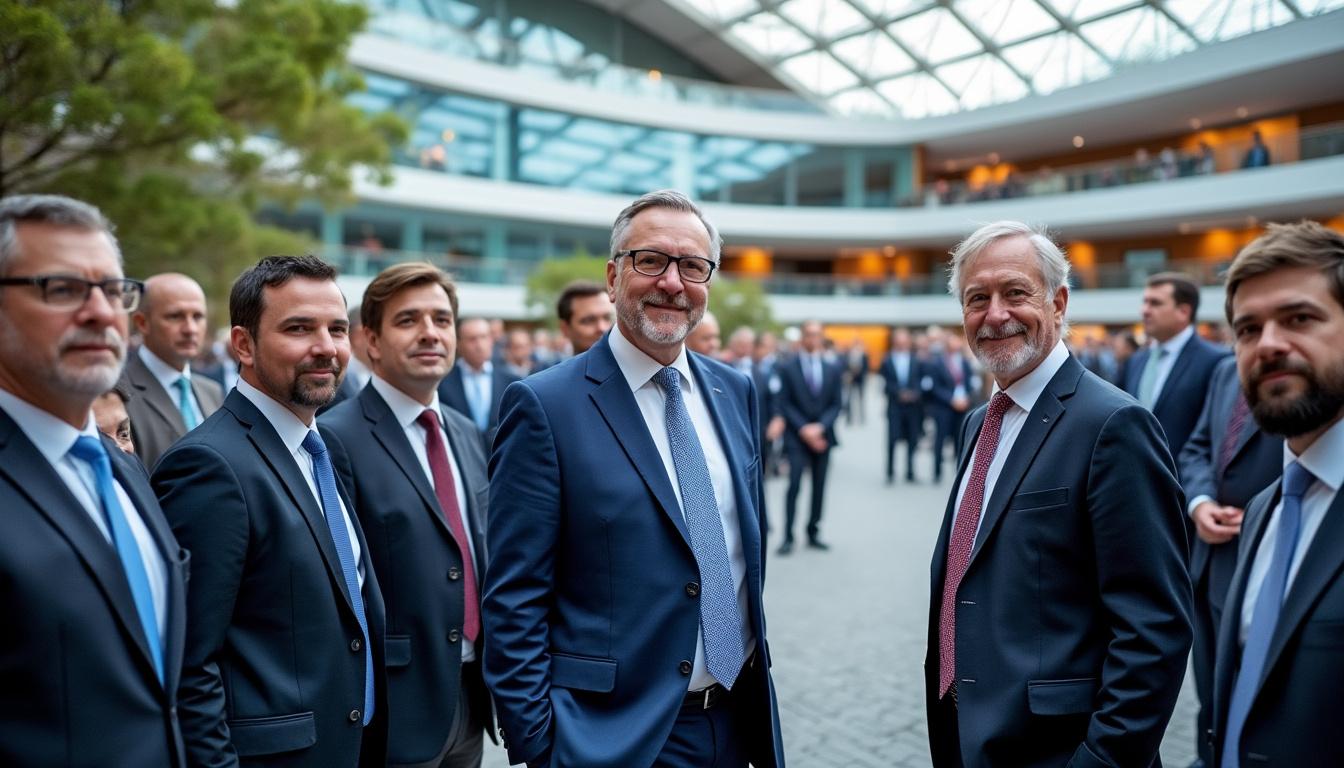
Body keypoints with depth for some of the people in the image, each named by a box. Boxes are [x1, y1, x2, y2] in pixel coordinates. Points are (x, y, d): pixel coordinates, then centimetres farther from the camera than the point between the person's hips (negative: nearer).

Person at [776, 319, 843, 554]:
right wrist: (803, 429, -12)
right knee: (794, 485, -10)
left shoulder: (833, 369, 8)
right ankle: (788, 536, -6)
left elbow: (836, 404, 5)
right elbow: (785, 404, -3)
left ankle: (813, 533, 17)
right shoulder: (788, 369, 1)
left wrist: (819, 427, -10)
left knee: (819, 487, 6)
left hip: (822, 435, 3)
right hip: (797, 437, -3)